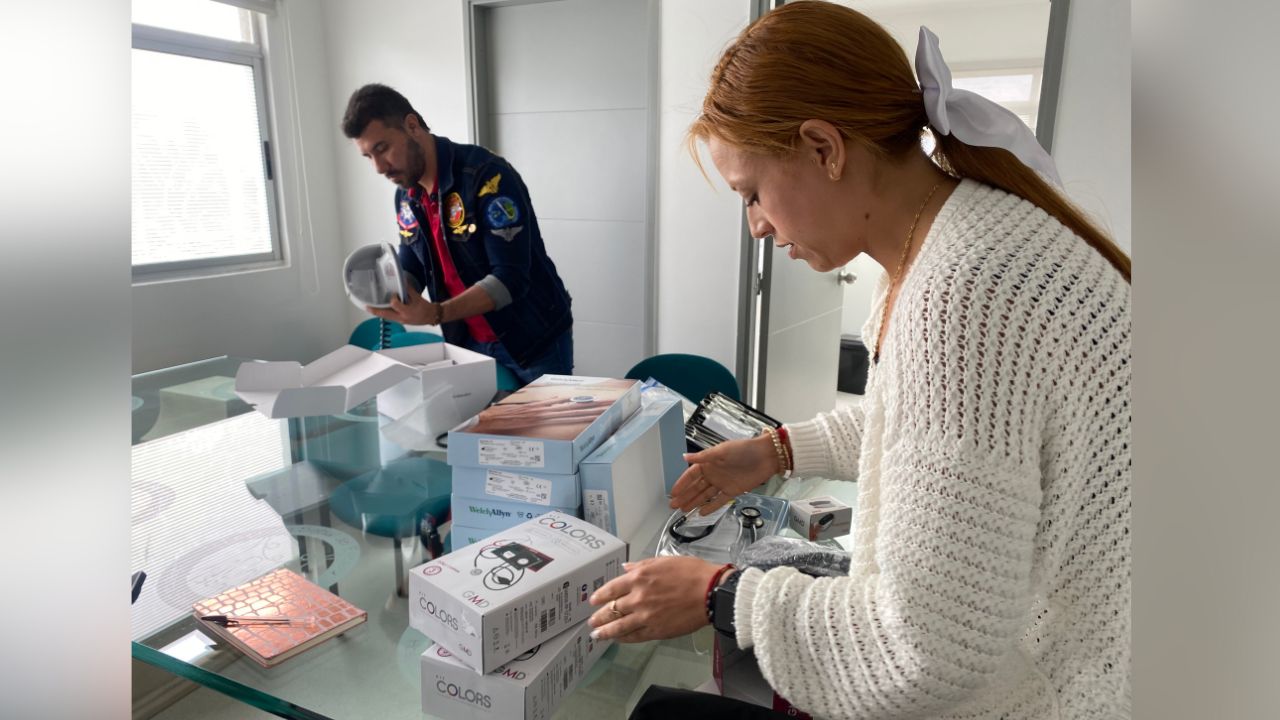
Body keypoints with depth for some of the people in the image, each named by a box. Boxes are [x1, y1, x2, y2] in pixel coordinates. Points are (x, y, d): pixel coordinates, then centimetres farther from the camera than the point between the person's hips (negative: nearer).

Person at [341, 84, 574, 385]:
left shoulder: (488, 176, -22)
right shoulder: (405, 196, 2)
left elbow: (510, 278, -27)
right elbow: (411, 269, 8)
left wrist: (436, 314, -36)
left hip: (535, 339, -6)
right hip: (469, 343, 6)